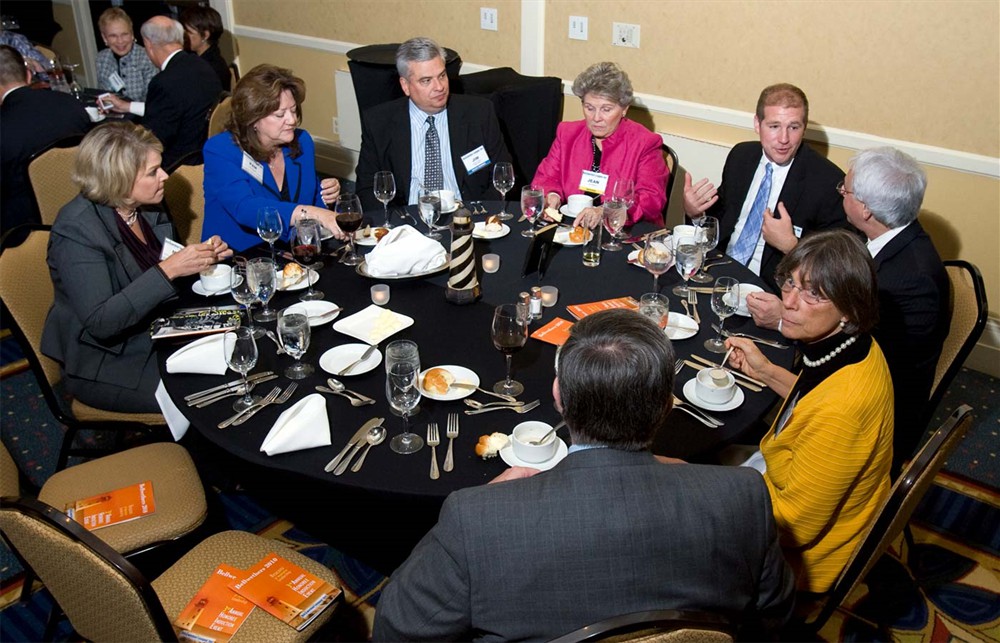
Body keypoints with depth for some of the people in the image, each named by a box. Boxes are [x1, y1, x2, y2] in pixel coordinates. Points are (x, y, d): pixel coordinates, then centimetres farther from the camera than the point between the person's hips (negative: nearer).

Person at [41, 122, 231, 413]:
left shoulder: (147, 208, -1)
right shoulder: (77, 230, -22)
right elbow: (99, 323, -28)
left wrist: (205, 256, -8)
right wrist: (167, 270, -34)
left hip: (155, 334, 7)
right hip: (104, 364, -7)